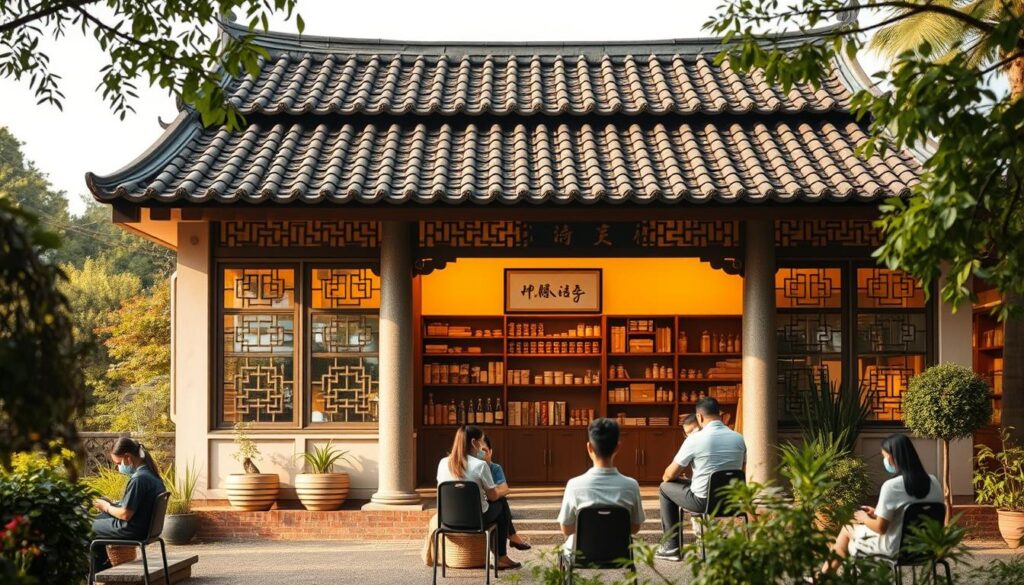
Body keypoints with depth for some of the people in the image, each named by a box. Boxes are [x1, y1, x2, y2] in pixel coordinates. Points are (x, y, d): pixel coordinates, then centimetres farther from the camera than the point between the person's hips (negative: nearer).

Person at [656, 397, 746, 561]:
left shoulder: (695, 439, -14)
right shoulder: (738, 438, 0)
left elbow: (669, 475, -6)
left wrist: (666, 476, 18)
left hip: (703, 501, -6)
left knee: (665, 488, 20)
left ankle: (671, 547, 20)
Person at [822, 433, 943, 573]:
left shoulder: (891, 486, -22)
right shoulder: (933, 482, -2)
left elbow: (880, 528, -16)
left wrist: (865, 518, 6)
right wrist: (877, 513, 15)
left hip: (896, 549, -7)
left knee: (847, 529, 19)